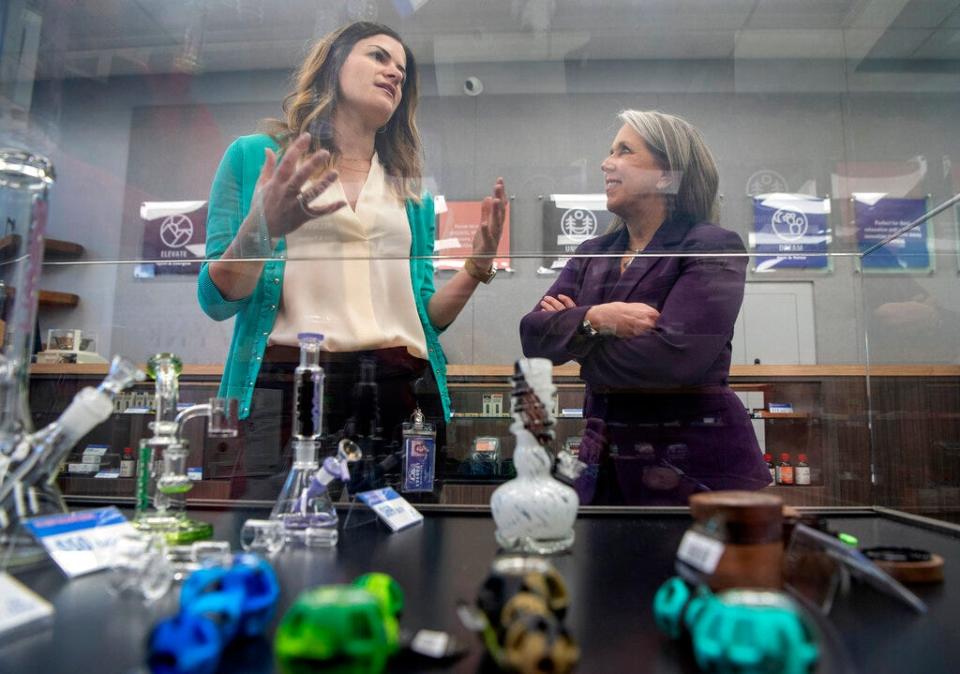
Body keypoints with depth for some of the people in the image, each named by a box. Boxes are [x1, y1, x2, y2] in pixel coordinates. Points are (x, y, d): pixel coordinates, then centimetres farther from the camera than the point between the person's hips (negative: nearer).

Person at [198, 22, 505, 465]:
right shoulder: (254, 156, 8)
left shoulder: (412, 193, 17)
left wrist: (476, 268, -1)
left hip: (400, 390, 3)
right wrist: (261, 227, -16)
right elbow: (216, 302, 2)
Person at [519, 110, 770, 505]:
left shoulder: (713, 249, -9)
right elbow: (533, 334, -2)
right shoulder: (592, 254, 9)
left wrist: (573, 339, -8)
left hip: (693, 468, -4)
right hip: (607, 461, 5)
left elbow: (672, 355, -23)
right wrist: (593, 320, -23)